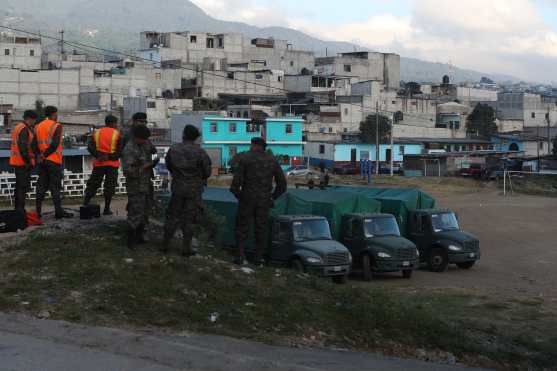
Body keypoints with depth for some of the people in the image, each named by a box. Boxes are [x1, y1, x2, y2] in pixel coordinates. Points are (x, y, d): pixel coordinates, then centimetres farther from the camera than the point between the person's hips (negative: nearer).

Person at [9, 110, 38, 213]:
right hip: (23, 162, -10)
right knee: (23, 186, -9)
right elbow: (23, 147, -23)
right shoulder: (24, 129, -15)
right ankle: (20, 209, -10)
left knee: (19, 186, 15)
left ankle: (18, 209, 21)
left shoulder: (18, 127, 18)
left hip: (16, 161, 11)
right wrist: (28, 161, -20)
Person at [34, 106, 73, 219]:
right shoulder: (56, 126, -8)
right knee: (55, 186, -3)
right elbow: (55, 144, -17)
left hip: (42, 161, 6)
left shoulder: (38, 127, 12)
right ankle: (58, 211, -3)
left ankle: (38, 211, 8)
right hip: (54, 161, -6)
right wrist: (44, 155, -9)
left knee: (41, 186, 10)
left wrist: (40, 156, 7)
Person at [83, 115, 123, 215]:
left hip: (98, 164, 3)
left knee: (93, 185, 10)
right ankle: (107, 209, 1)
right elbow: (120, 151, -10)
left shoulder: (96, 133, 8)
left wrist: (98, 155, -13)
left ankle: (85, 205, 6)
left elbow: (90, 147, -4)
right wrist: (110, 157, -12)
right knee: (110, 186, 3)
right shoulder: (117, 134, -1)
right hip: (112, 164, -3)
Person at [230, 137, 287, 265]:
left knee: (242, 227, 9)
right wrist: (272, 197, 14)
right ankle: (259, 257, 13)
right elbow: (282, 183, 5)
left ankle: (241, 256, 2)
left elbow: (236, 180, -10)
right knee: (261, 229, 12)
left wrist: (237, 194, 7)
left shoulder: (245, 158, -6)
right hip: (264, 201, 2)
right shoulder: (272, 160, 4)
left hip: (247, 198, -2)